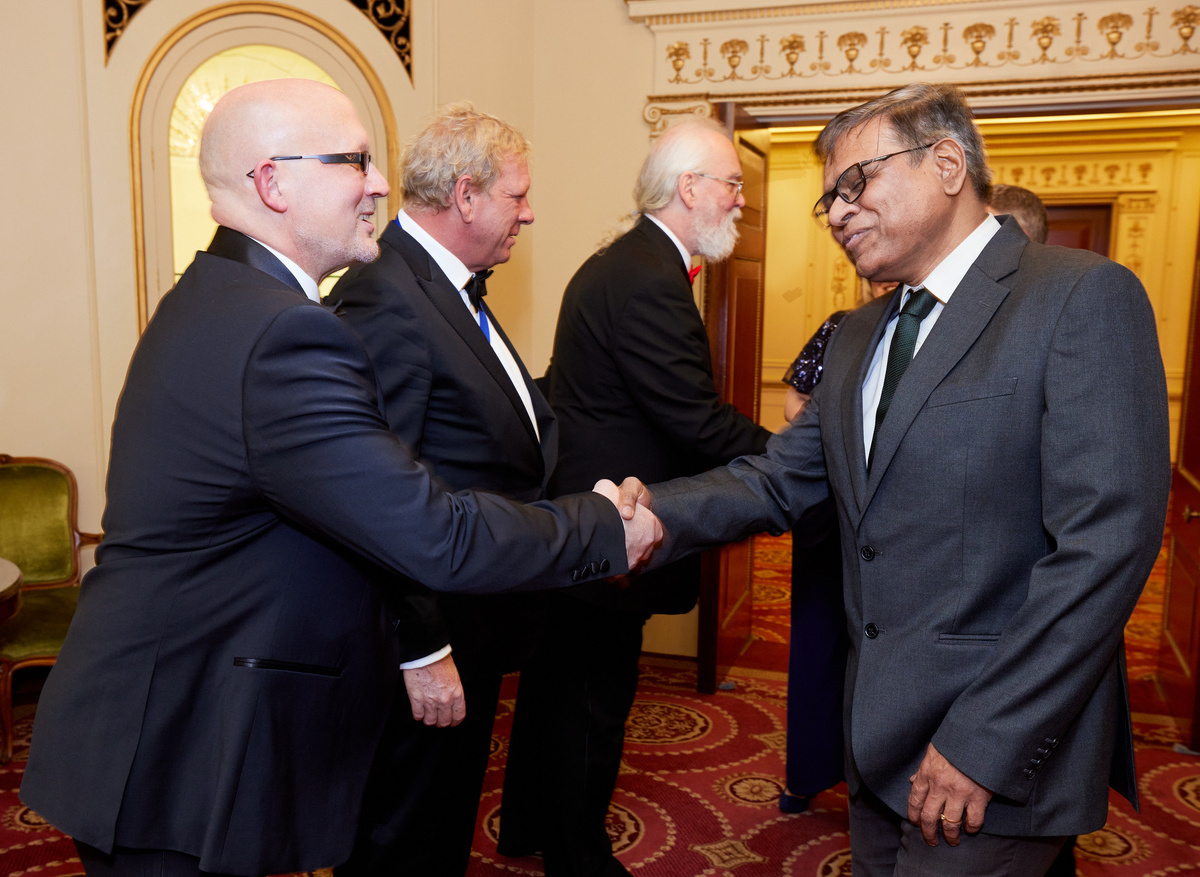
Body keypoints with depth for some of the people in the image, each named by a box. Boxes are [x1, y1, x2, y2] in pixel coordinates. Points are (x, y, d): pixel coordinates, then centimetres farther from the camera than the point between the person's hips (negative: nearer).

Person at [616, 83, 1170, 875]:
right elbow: (782, 478, 7)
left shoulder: (1085, 296, -12)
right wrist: (655, 517, -10)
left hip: (1004, 750, -6)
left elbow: (1107, 539, -19)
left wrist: (987, 742, -20)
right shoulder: (859, 336, 12)